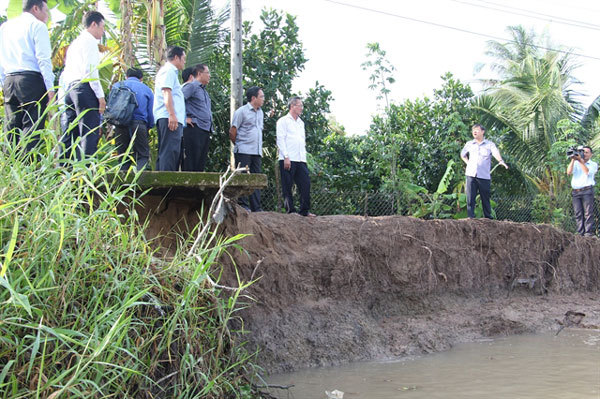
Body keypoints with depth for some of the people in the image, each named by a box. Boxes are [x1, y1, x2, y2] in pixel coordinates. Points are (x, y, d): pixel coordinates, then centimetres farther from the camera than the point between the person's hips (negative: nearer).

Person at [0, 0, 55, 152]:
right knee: (31, 127, -9)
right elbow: (43, 59, -9)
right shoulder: (37, 25, 0)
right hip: (32, 79, -6)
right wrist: (50, 88, -12)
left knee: (12, 128, 7)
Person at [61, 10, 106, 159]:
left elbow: (65, 73, 24)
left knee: (71, 133, 9)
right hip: (85, 88, -9)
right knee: (90, 133, -13)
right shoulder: (89, 41, -3)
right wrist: (100, 96, -15)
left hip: (70, 89, 10)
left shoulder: (74, 43, 26)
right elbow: (90, 70, -14)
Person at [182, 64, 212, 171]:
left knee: (200, 164, 7)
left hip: (206, 130, 9)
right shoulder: (191, 86, -3)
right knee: (190, 164, -11)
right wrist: (184, 118, -16)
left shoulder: (204, 91, 24)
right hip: (194, 129, -9)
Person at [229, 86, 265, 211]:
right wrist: (237, 145, 6)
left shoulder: (260, 112, 17)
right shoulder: (242, 111, -5)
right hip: (243, 151, -7)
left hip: (257, 152, 7)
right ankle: (243, 205, -2)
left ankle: (256, 208, 6)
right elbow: (232, 132, -5)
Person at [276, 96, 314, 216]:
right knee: (288, 186, -3)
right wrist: (286, 157, -15)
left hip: (301, 160, 7)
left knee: (305, 184, 0)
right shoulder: (283, 121, 1)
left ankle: (304, 210, 5)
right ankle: (290, 210, 2)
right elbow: (280, 140, -7)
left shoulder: (301, 123, 23)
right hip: (288, 160, -7)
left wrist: (304, 156, 14)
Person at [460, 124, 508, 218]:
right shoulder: (469, 144, 15)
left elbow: (496, 153, -14)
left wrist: (501, 161, -35)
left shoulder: (490, 144, 5)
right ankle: (471, 217, -3)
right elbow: (462, 154, 32)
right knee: (470, 198, -5)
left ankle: (488, 218, 13)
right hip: (471, 174, 2)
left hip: (484, 175, -2)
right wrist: (467, 163, 14)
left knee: (485, 198, 3)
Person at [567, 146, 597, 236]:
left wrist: (580, 160, -10)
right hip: (575, 192, 3)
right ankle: (580, 233, 0)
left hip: (587, 190, -3)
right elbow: (569, 172, 2)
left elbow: (587, 172, -9)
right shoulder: (576, 163, 19)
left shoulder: (593, 164, 11)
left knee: (588, 213, -8)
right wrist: (573, 160, -3)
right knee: (578, 214, -1)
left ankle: (588, 233, -9)